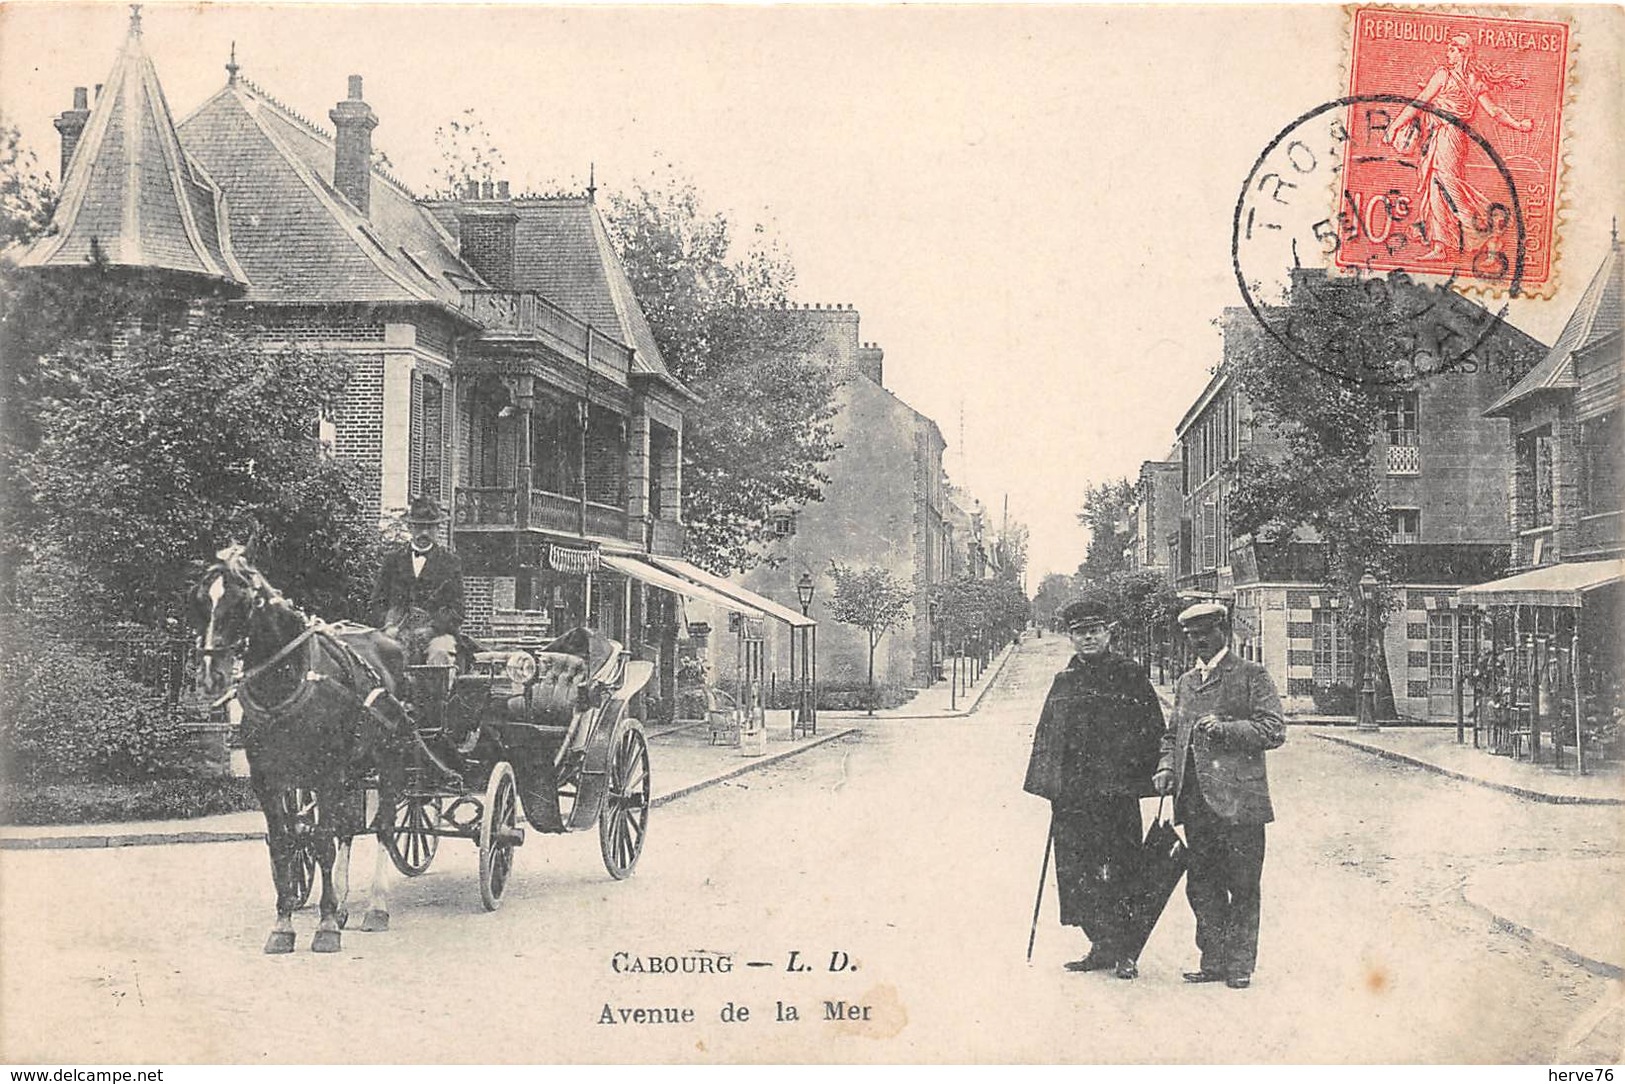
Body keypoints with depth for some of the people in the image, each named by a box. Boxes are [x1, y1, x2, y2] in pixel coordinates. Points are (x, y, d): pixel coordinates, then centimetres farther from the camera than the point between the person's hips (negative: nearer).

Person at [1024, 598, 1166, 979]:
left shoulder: (1129, 675, 1)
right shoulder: (1065, 680, 15)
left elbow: (1153, 729, -1)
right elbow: (1047, 736, 16)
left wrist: (1136, 771, -9)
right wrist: (1048, 783, 8)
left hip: (1117, 791, -5)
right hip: (1072, 794, 5)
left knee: (1120, 872, -2)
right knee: (1076, 874, 5)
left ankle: (1125, 951, 7)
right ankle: (1102, 946, 15)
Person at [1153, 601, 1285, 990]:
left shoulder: (1252, 675, 1)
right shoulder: (1185, 682, 19)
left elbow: (1274, 731, -6)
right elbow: (1173, 734, 26)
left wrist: (1225, 728, -17)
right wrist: (1166, 767, 7)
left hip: (1239, 801, -5)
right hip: (1196, 803, 6)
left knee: (1242, 889, 0)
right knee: (1201, 888, 8)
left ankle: (1240, 965, 8)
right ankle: (1213, 961, 17)